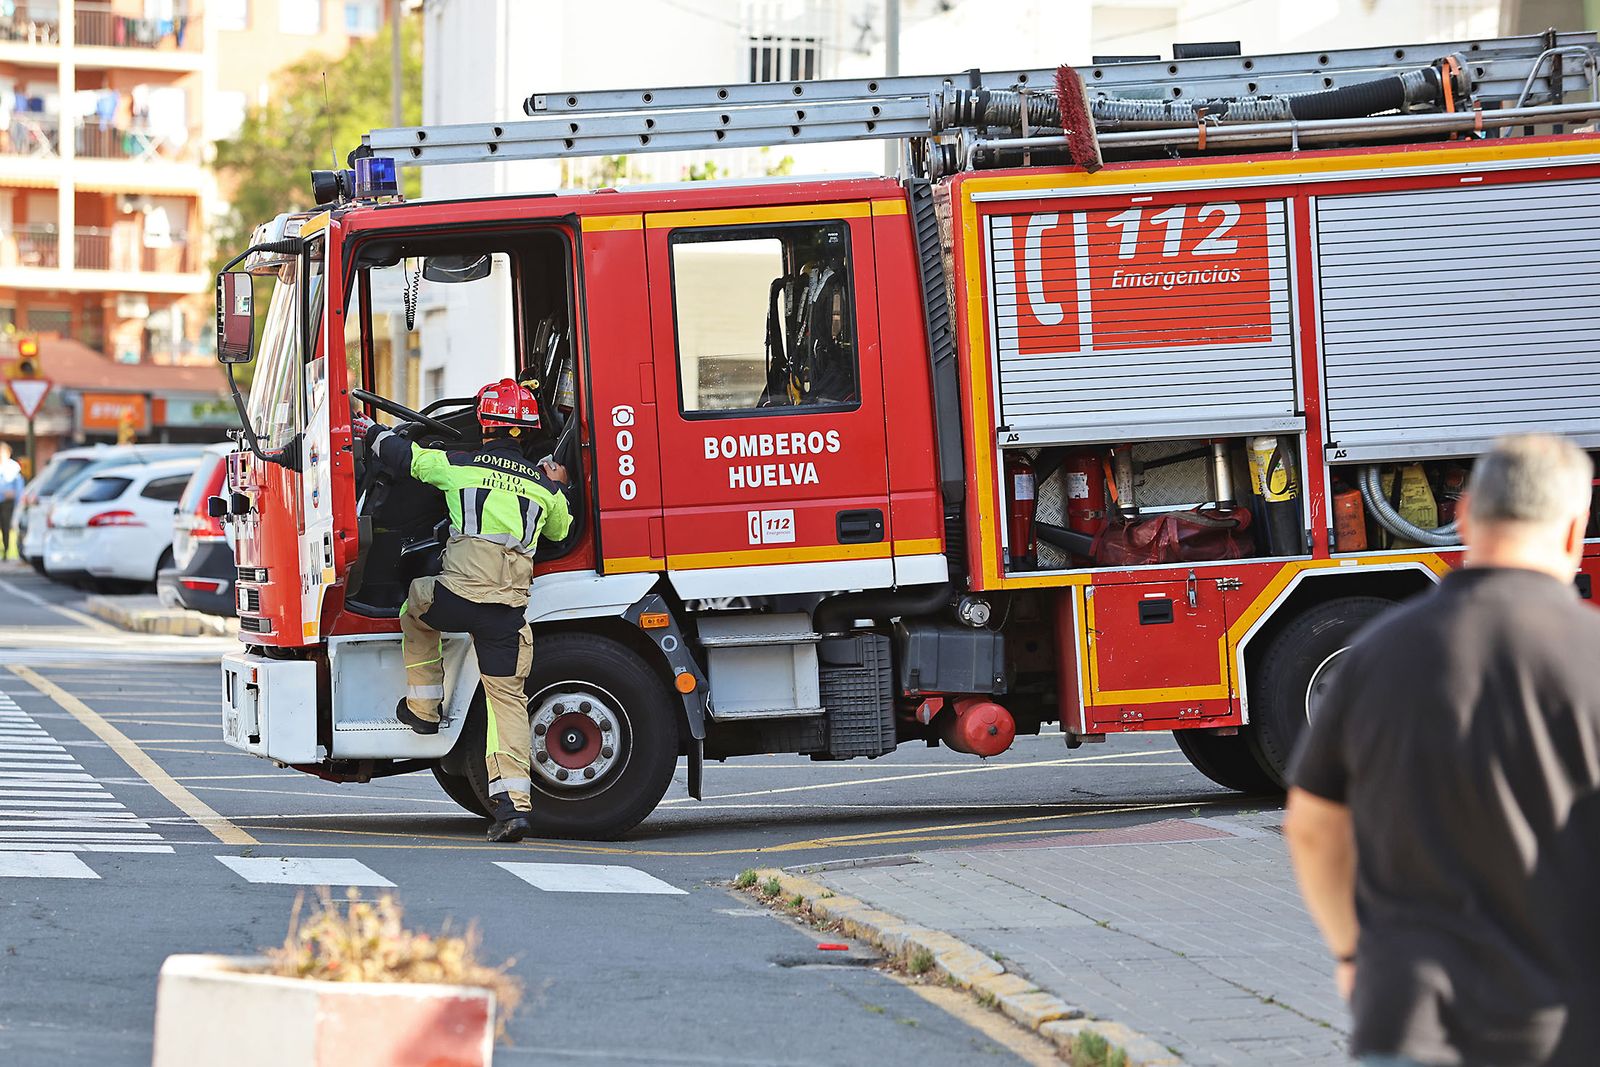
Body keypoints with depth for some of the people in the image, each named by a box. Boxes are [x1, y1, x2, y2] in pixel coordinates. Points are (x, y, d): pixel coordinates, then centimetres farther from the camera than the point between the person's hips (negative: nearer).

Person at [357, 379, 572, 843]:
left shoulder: (459, 466, 3)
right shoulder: (543, 486, 12)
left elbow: (404, 455, 18)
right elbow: (559, 530, 32)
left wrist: (371, 431, 35)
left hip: (458, 595, -2)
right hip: (510, 610, 2)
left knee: (415, 608, 32)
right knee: (508, 699, 7)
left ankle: (423, 706, 33)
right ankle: (514, 802, -5)